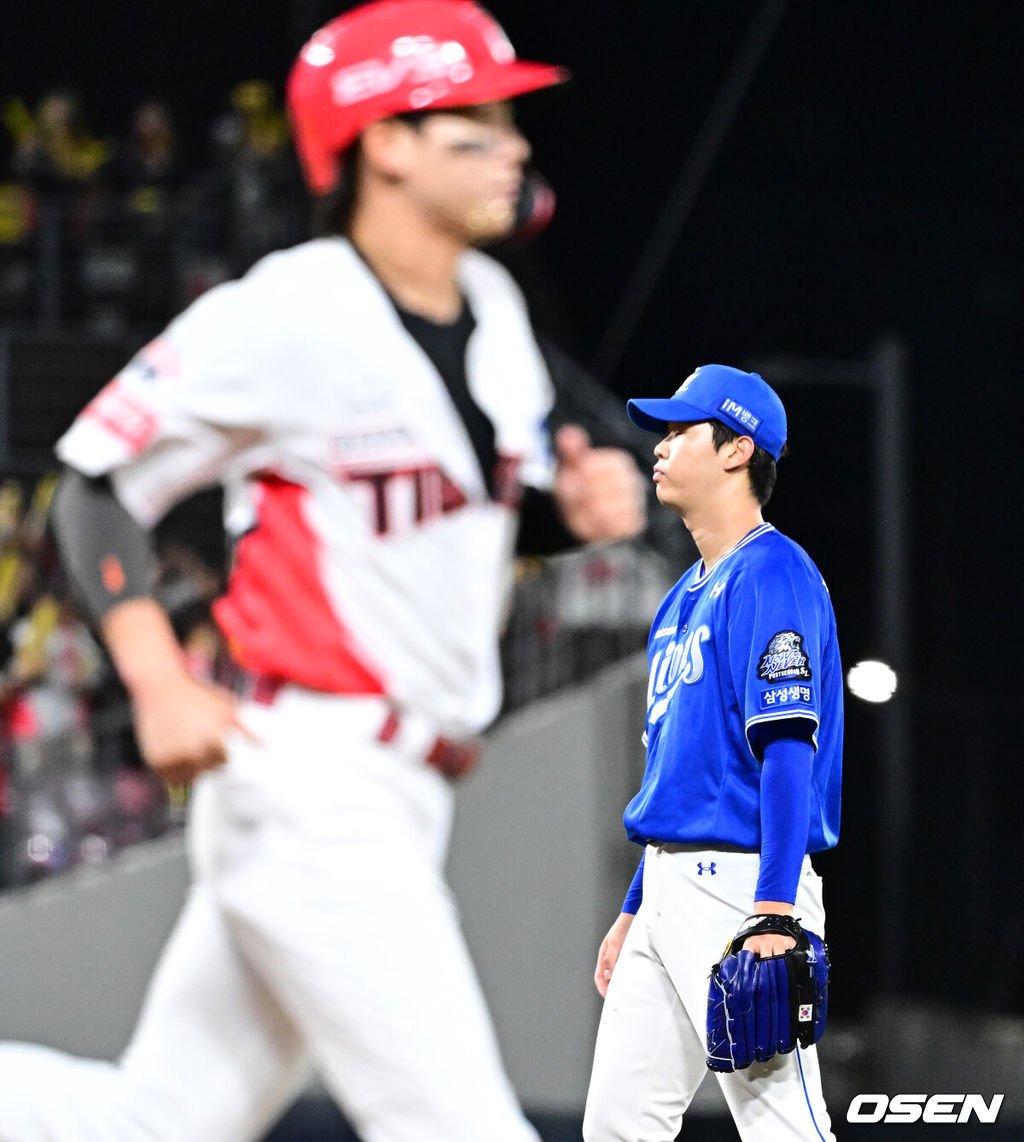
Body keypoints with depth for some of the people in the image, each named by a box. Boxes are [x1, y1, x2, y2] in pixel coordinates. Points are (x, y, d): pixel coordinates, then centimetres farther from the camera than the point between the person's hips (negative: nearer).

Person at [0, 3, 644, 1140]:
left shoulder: (491, 306, 11)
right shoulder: (283, 317, -13)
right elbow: (97, 485, -8)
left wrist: (575, 504, 1)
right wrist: (159, 686, -19)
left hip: (402, 791, 8)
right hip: (309, 779, -8)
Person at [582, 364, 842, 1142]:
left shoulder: (772, 574, -10)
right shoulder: (686, 596, 20)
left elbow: (788, 750, -19)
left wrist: (774, 911, -26)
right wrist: (634, 912, 23)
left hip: (743, 880, -10)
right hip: (671, 887, 10)